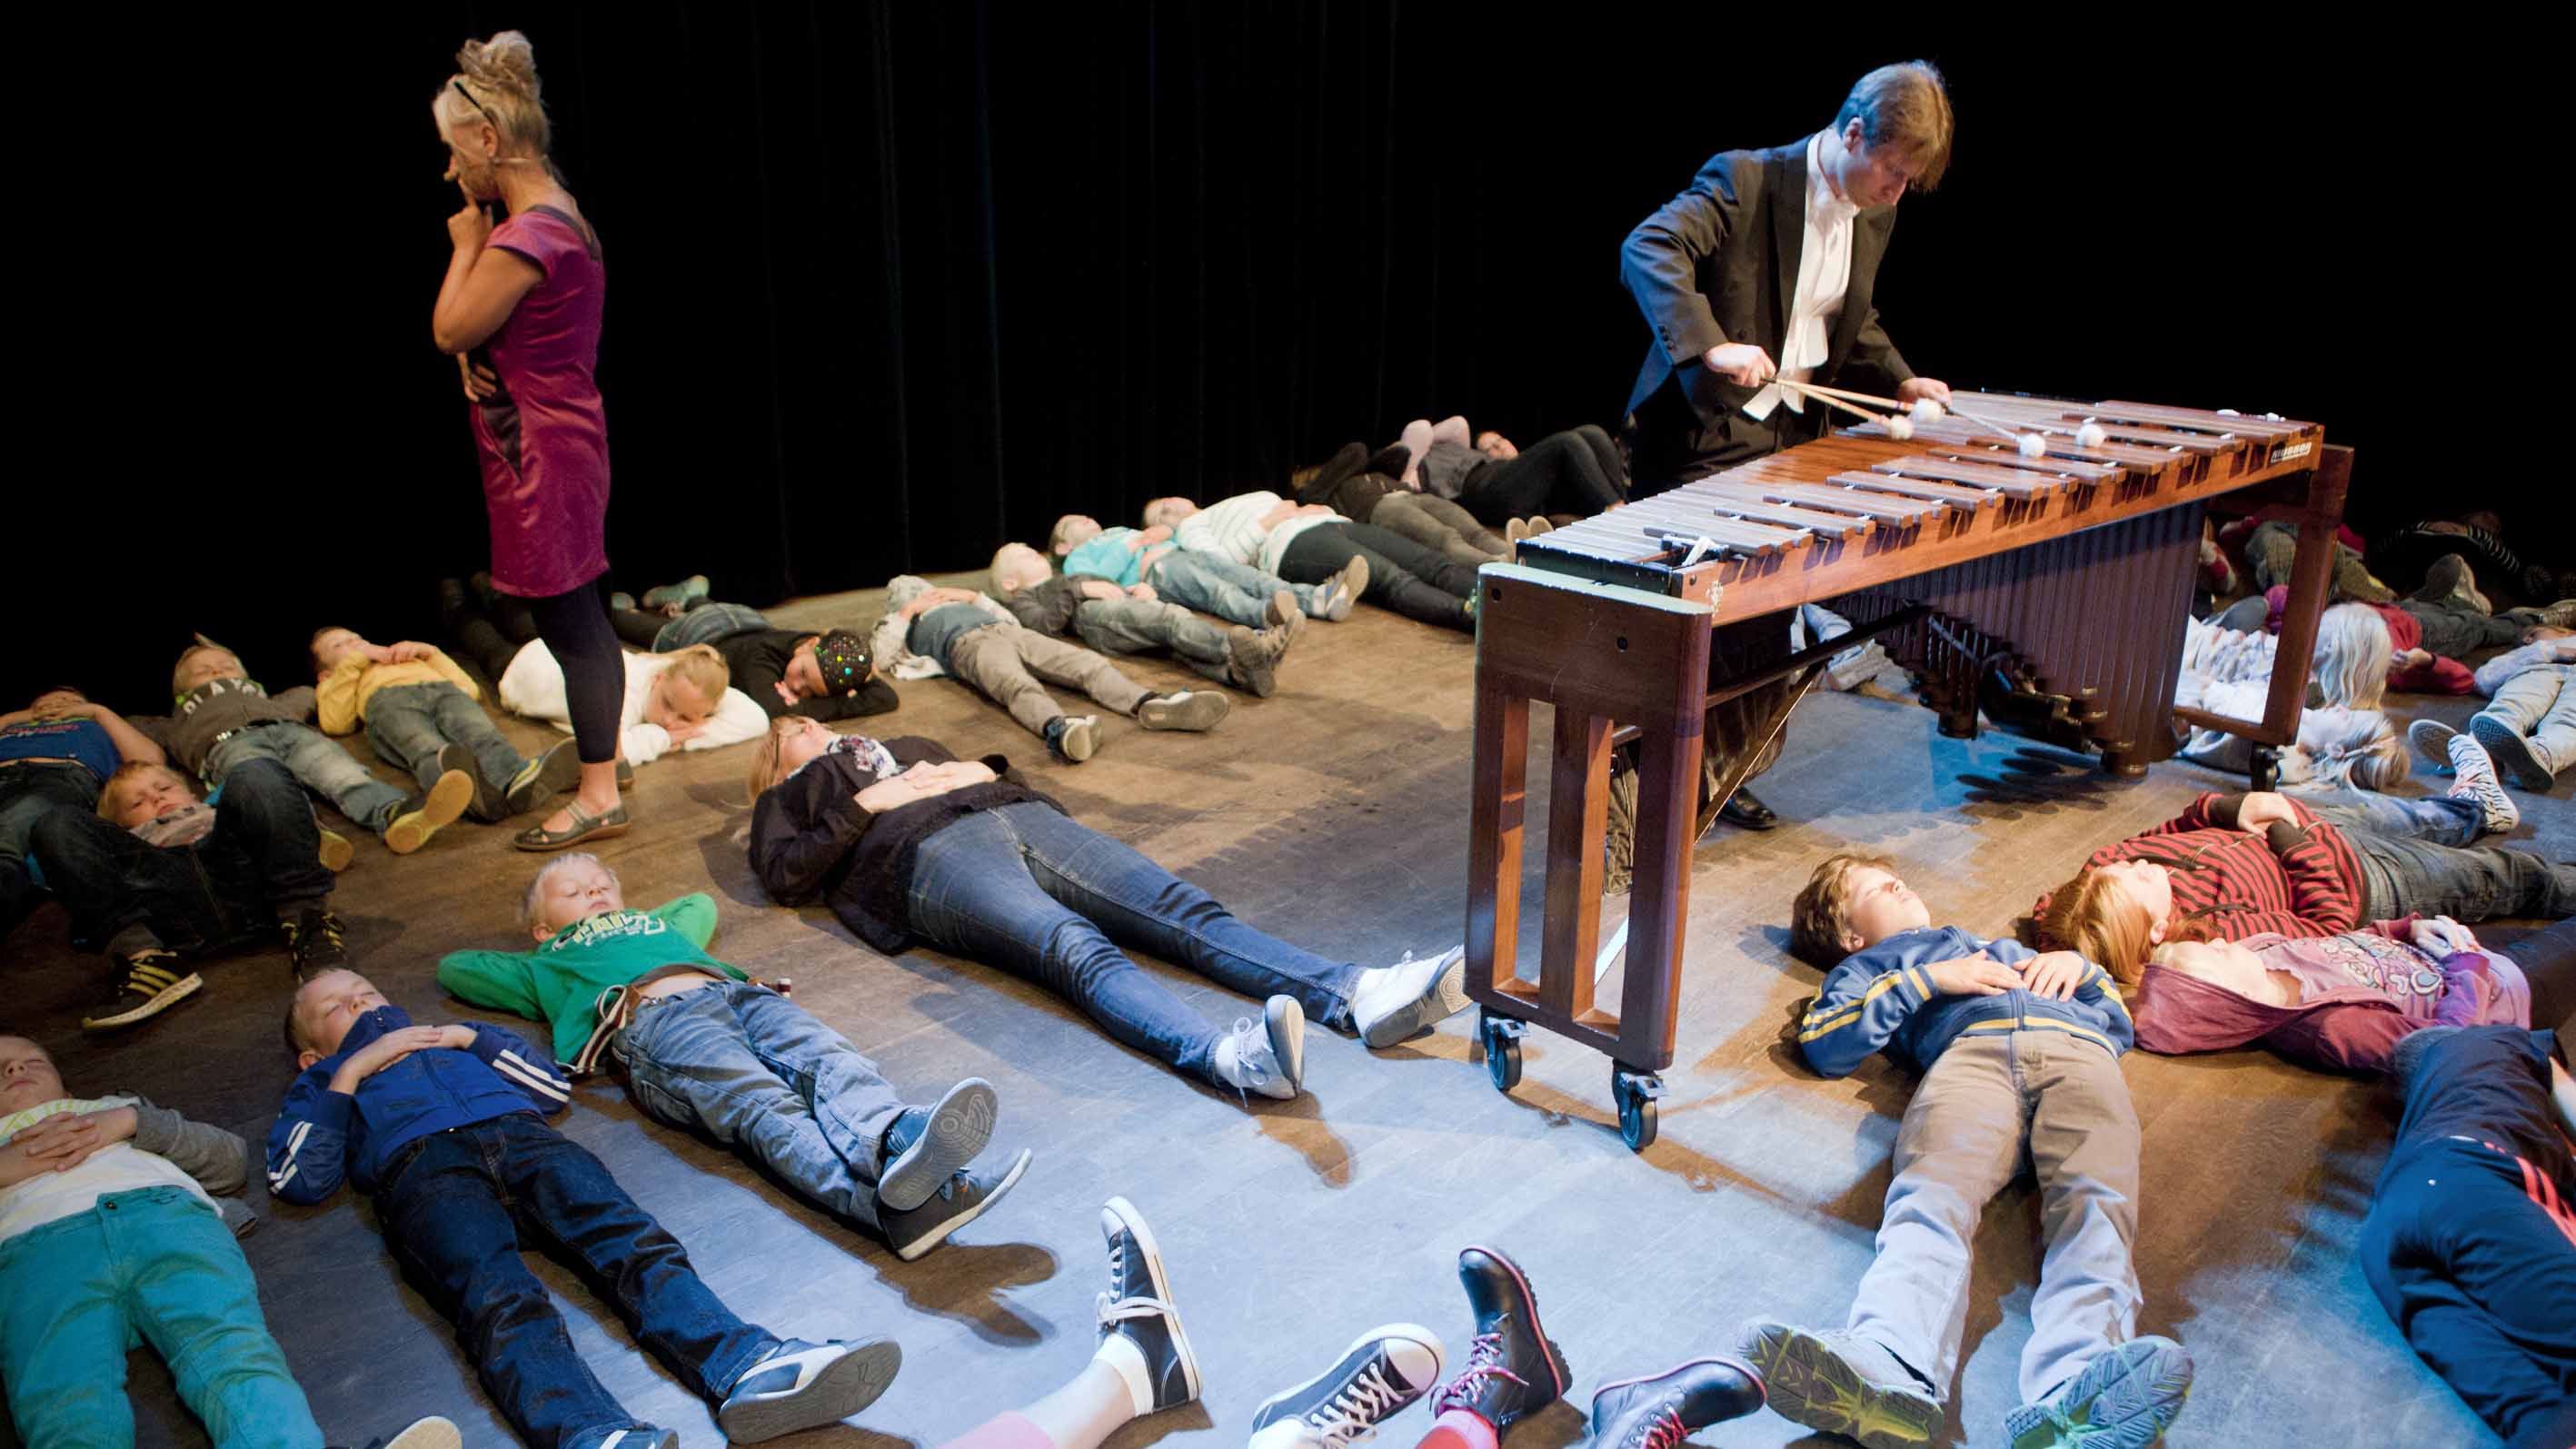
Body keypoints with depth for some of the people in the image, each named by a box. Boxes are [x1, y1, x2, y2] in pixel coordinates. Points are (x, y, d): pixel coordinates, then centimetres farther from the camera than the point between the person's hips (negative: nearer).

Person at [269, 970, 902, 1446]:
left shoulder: (446, 1042, 44)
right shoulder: (321, 1085, 38)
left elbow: (554, 1086, 30)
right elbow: (298, 1180, 17)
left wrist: (472, 1038, 21)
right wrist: (351, 1073, 15)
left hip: (516, 1132, 2)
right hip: (419, 1167, -2)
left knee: (631, 1240, -29)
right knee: (499, 1299, -35)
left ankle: (748, 1367, -54)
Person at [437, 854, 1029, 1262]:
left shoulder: (660, 924, 48)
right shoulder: (549, 964, 39)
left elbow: (701, 902, 67)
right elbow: (453, 966, 49)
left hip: (739, 992, 5)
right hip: (654, 1018, -5)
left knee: (832, 1061, -31)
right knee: (766, 1109, -35)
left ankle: (897, 1139, -63)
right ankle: (892, 1203, -63)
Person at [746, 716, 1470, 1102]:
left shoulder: (905, 747, 43)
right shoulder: (789, 797, 31)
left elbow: (1004, 776, 35)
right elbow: (786, 875, 9)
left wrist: (980, 771, 14)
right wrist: (864, 805, 3)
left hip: (1017, 814, 6)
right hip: (929, 853, -5)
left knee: (1185, 910, -21)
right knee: (1079, 951, -36)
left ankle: (1358, 995, -42)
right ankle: (1233, 1056, -63)